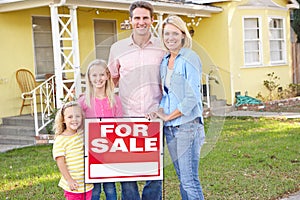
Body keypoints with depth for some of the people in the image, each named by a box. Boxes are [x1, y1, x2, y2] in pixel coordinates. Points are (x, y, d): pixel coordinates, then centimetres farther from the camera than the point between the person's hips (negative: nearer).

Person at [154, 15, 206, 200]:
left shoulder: (190, 58, -9)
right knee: (182, 178, 12)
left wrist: (168, 116, -9)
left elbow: (192, 97, -15)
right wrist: (160, 110, 2)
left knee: (189, 180, -7)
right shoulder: (165, 61, 13)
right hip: (170, 127, 7)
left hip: (187, 125, -7)